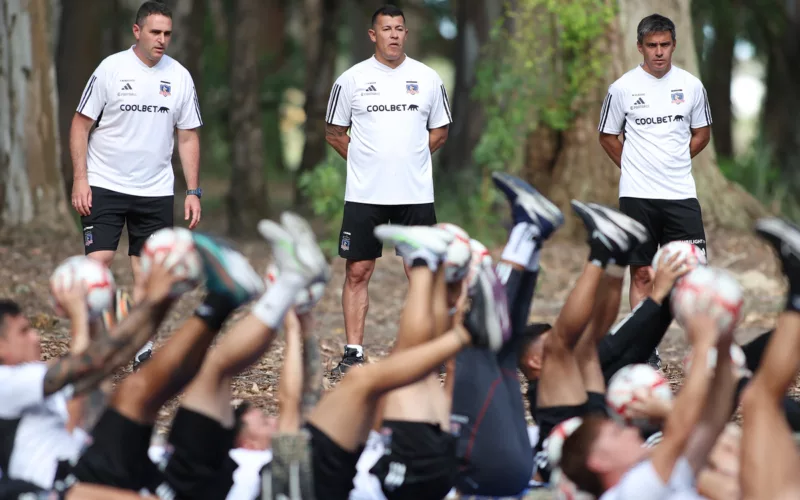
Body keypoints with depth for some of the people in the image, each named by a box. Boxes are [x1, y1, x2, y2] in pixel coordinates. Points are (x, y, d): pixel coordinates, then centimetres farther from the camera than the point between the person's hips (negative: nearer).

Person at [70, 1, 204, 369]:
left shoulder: (180, 77, 4)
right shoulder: (111, 69, -6)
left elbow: (188, 137, 10)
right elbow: (81, 124, -2)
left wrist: (193, 191, 4)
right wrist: (80, 179, -10)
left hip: (156, 191, 3)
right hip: (105, 186, -3)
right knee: (98, 261, -12)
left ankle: (141, 348, 15)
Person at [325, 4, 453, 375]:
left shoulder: (428, 79, 5)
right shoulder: (352, 79, 1)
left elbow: (439, 132, 15)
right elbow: (334, 133, 10)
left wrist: (408, 158, 5)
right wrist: (368, 162, 3)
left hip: (416, 194, 1)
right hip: (364, 194, -1)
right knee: (358, 272, -1)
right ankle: (353, 354, 4)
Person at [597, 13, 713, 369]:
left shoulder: (691, 85, 4)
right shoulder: (622, 88, -1)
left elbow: (702, 133, 16)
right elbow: (608, 136, 10)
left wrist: (674, 163, 7)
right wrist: (634, 168, 5)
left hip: (681, 193, 1)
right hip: (637, 194, -1)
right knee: (641, 273, 2)